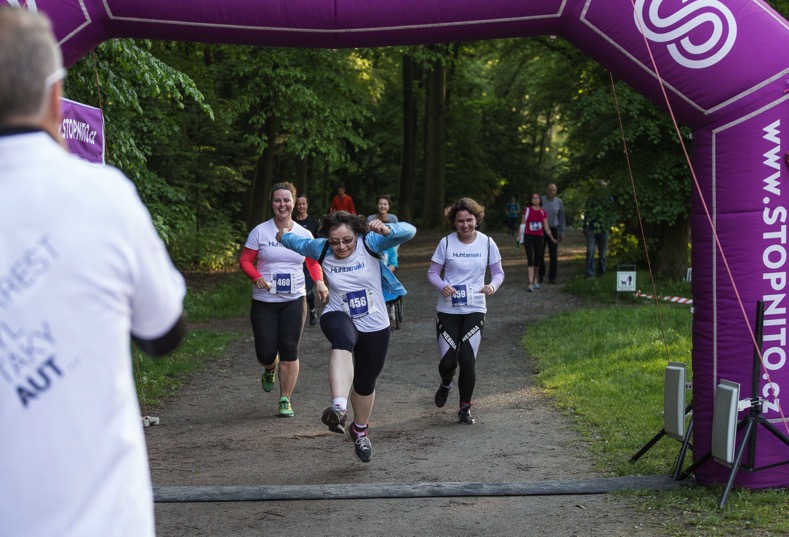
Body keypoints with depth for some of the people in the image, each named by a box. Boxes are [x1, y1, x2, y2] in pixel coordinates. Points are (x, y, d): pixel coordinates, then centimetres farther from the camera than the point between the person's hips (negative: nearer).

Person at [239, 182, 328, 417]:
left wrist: (319, 281, -6)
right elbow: (245, 260, 1)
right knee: (266, 352, -1)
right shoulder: (260, 232, -2)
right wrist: (256, 277, -19)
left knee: (289, 351, -3)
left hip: (294, 300, 1)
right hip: (264, 301, -1)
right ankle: (270, 370, 38)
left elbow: (314, 263, 14)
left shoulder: (304, 234, 4)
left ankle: (285, 399, 10)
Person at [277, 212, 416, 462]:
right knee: (343, 341, -40)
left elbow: (408, 232, -26)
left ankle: (360, 430, 46)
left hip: (375, 326, 1)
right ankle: (339, 408, -59)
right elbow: (299, 243, 16)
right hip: (339, 318, -1)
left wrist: (387, 230, -46)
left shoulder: (369, 243, -13)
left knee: (365, 383, 15)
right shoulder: (320, 249, -7)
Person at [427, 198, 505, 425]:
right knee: (447, 361, 0)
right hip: (448, 310, 0)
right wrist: (442, 286, -19)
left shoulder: (487, 243, -1)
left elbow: (498, 272, 8)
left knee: (467, 360, -10)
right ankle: (446, 384, 39)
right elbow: (432, 272, 2)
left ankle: (465, 408, 10)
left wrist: (493, 286, -15)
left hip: (474, 310, 0)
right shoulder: (446, 243, -4)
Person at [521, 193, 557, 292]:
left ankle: (535, 281, 26)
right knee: (530, 259, -12)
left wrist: (552, 238, 0)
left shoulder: (543, 212, 7)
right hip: (528, 236, -3)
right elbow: (522, 224, 3)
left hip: (539, 237, 3)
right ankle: (530, 283, -17)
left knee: (537, 259, 8)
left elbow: (546, 228, 9)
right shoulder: (527, 210, 1)